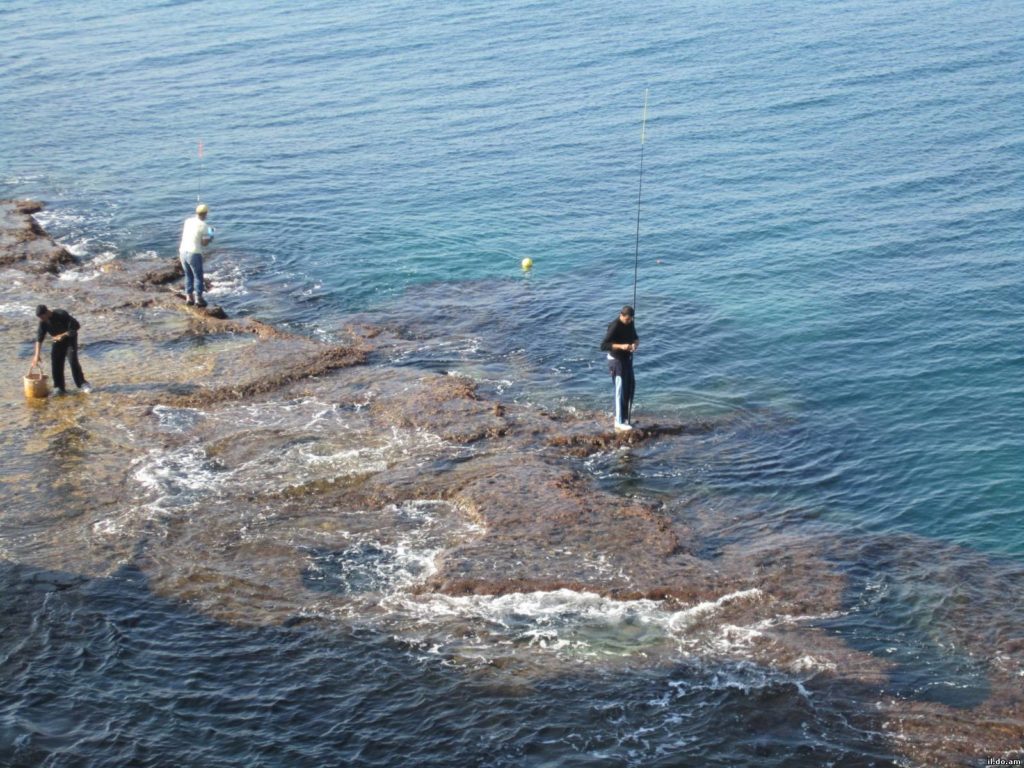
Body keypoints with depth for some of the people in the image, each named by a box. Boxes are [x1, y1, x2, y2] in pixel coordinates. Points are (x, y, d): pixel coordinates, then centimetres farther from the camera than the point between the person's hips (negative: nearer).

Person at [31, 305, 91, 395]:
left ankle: (82, 383, -7)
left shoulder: (61, 315, -27)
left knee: (73, 360, -18)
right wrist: (37, 356, -14)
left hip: (70, 338, -5)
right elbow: (39, 339, -9)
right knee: (55, 362, -6)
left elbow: (76, 326, -23)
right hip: (58, 340, 5)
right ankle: (59, 388, 1)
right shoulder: (43, 322, -12)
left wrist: (63, 335, -26)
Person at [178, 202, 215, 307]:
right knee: (198, 276, 8)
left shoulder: (188, 221, 6)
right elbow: (205, 243, -10)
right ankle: (198, 299, 9)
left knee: (188, 275, 19)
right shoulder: (203, 225, -11)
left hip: (183, 251, 6)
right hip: (194, 254, -6)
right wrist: (210, 237, 10)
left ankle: (189, 297, 21)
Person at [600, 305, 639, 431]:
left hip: (627, 359, 8)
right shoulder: (614, 327, -22)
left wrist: (635, 343, -11)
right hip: (617, 360, -8)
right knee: (620, 390, -6)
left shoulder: (630, 323, 2)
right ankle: (619, 422, -1)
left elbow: (635, 338, 14)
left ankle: (623, 417, 26)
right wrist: (621, 346, -36)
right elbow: (603, 345, -27)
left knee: (630, 387, 13)